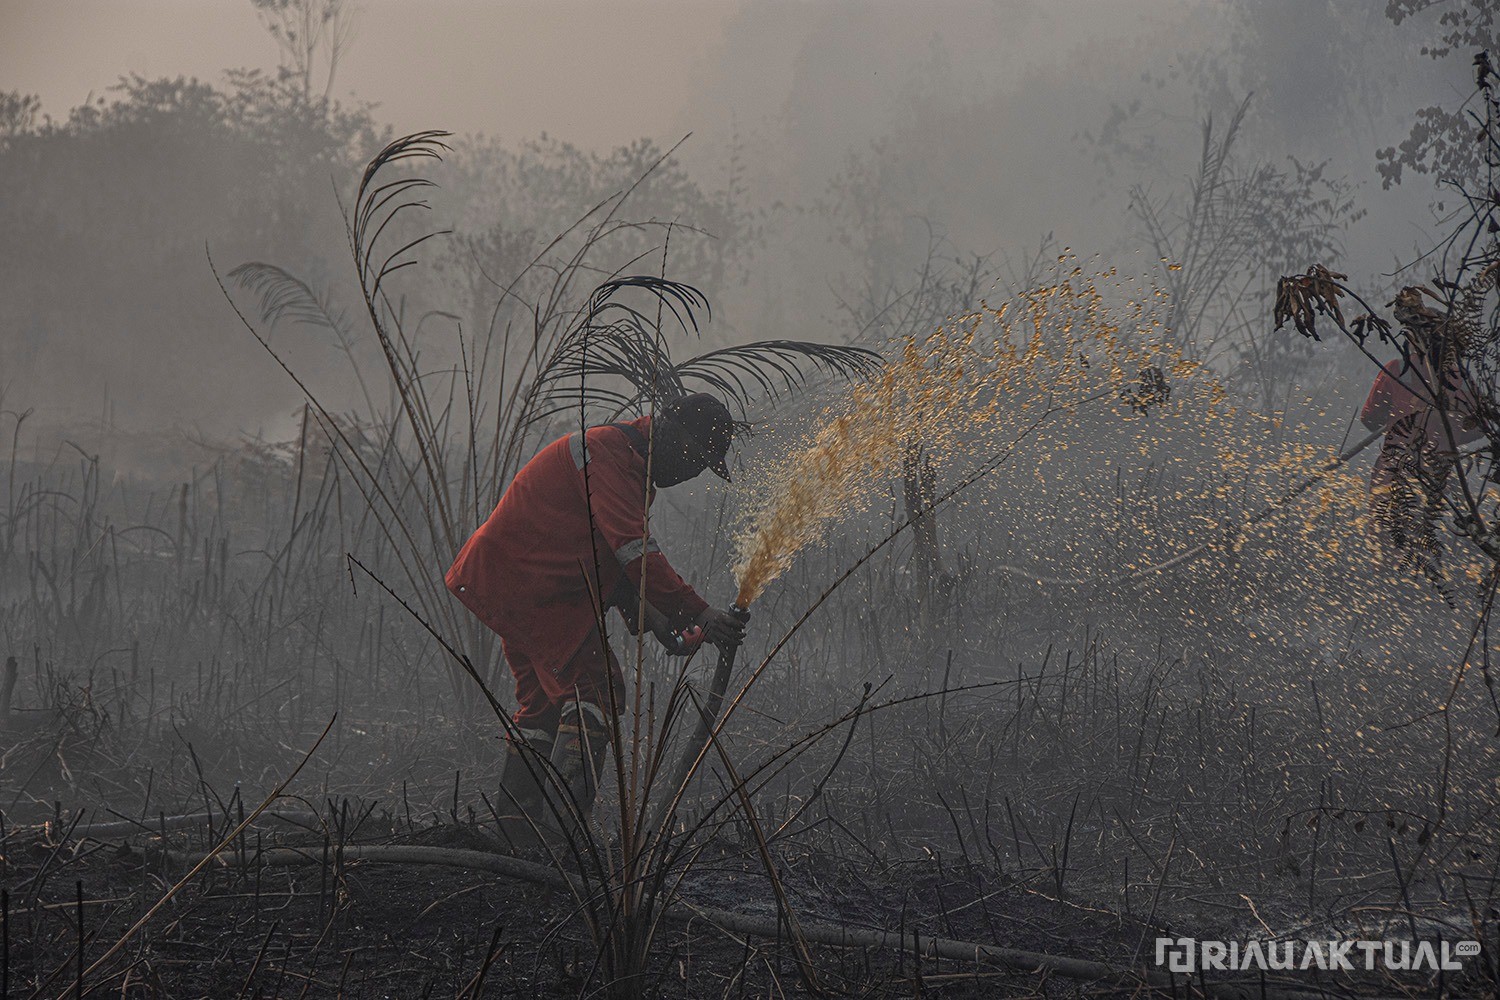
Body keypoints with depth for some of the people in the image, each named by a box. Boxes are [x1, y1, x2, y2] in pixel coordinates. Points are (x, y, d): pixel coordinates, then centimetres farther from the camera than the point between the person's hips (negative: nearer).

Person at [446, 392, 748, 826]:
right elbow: (635, 552, -28)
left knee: (544, 699, 17)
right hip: (526, 584, -11)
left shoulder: (627, 458, 16)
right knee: (595, 685, -14)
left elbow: (608, 552, 20)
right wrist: (697, 614, -30)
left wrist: (643, 611, 5)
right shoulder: (608, 453, -19)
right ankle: (566, 819, -20)